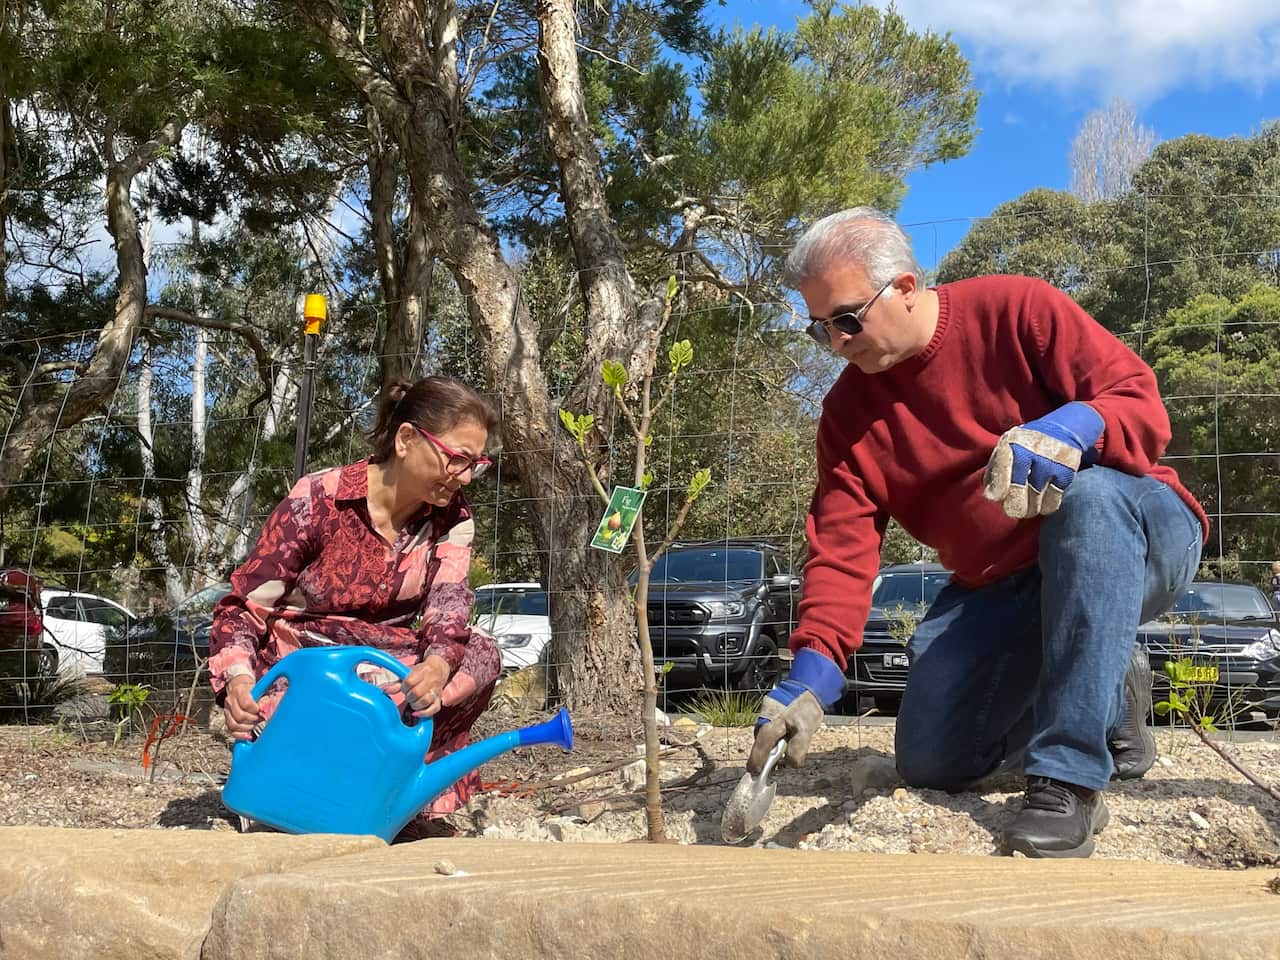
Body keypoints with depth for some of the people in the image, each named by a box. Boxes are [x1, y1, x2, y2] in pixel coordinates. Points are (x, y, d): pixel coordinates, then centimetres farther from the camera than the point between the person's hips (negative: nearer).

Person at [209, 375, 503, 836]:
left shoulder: (451, 516, -3)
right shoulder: (317, 500, -16)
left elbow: (448, 607, -18)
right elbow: (242, 606, -15)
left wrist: (438, 665, -42)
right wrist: (237, 679, -36)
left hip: (385, 665, 4)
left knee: (480, 653, -23)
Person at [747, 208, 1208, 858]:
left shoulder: (1017, 310, -14)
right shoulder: (849, 410, -2)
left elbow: (1143, 405, -18)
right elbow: (842, 549, -11)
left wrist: (1072, 429, -42)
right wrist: (813, 672, -25)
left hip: (1135, 536, -5)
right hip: (999, 591, 5)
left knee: (1094, 494, -40)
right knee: (930, 762, -7)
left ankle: (1068, 780, -36)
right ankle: (1111, 690, 18)